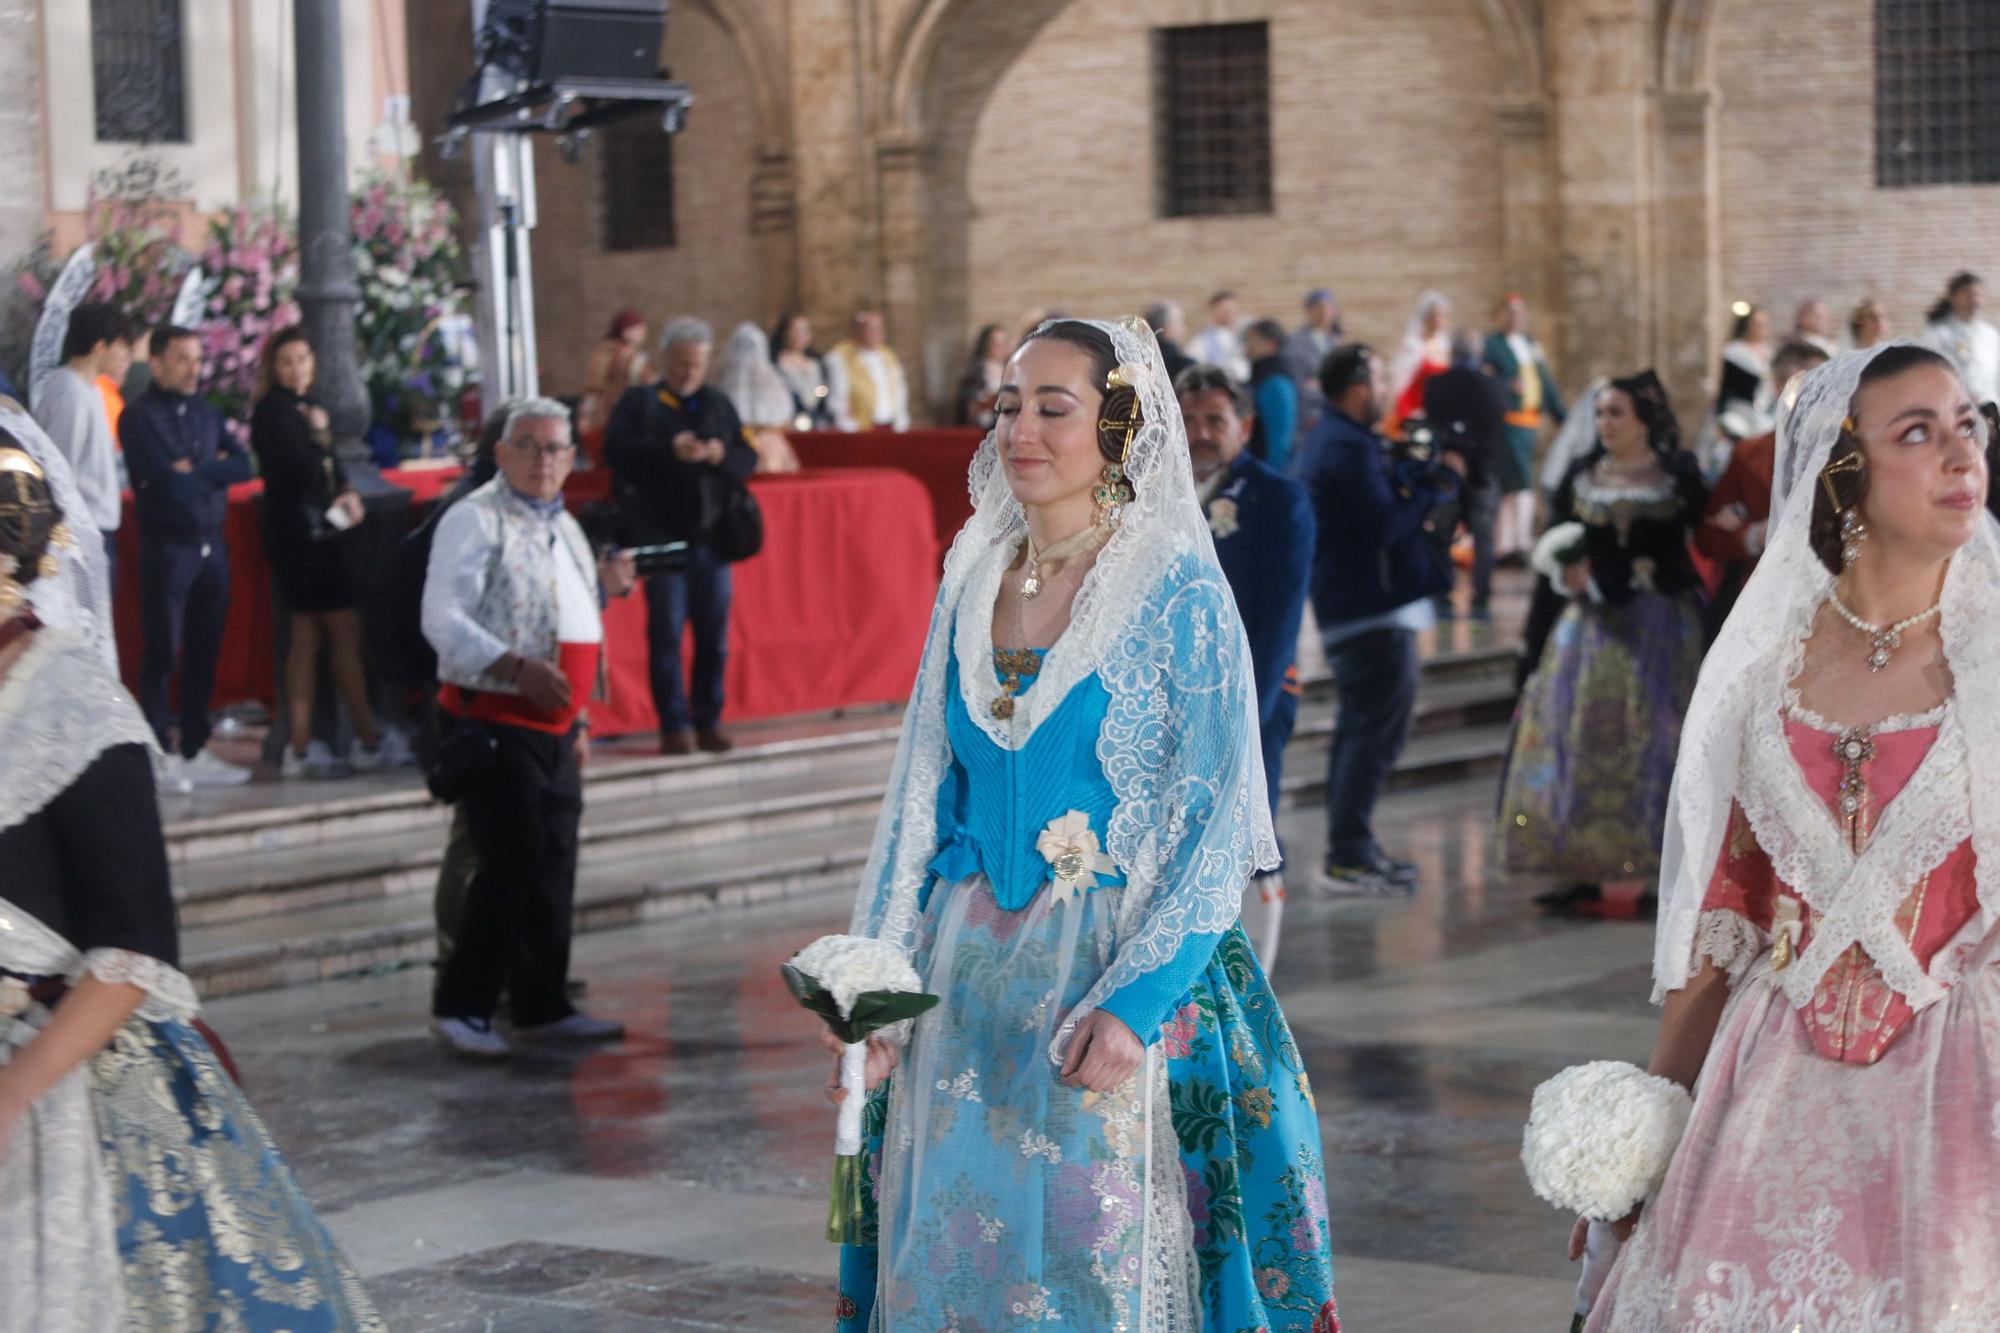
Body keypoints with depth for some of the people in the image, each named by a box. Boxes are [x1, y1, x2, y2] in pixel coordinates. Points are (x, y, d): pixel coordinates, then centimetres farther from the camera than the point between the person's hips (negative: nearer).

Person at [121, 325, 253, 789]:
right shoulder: (141, 416, -6)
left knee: (204, 651, 9)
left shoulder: (206, 414, 15)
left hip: (211, 544, 6)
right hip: (167, 547, -6)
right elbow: (167, 481, -16)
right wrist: (214, 470, -1)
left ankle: (195, 751, 16)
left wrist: (194, 469, -10)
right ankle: (159, 755, 0)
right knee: (163, 653, -4)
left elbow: (242, 466, 3)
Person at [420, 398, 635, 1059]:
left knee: (554, 866, 9)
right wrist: (519, 669, -27)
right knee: (511, 864, -12)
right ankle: (460, 1006, -4)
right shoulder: (475, 519, -7)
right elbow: (443, 620, -17)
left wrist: (578, 719, 23)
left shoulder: (564, 527, 19)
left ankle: (543, 1005, 17)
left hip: (553, 730, 8)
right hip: (494, 725, -8)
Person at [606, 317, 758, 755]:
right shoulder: (639, 402, 2)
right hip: (662, 534, -4)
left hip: (710, 534, 4)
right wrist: (669, 451, -24)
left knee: (714, 633, 5)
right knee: (666, 632, -2)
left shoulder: (719, 405, 15)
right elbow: (616, 449, -13)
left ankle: (709, 722, 13)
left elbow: (748, 460, 10)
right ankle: (673, 726, 2)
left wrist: (721, 456, -12)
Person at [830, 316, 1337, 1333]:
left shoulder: (1177, 592, -7)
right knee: (953, 1244, 7)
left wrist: (1133, 1001, -20)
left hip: (1117, 976, -5)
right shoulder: (973, 583, 8)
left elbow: (1221, 821, -11)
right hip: (966, 976, 5)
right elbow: (923, 796, 12)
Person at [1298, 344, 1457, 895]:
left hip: (1347, 608, 11)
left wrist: (1417, 477, 0)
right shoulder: (1349, 448, -18)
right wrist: (1435, 492, -9)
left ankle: (1351, 848, 24)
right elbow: (1385, 524, -23)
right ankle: (1349, 858, -10)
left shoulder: (1331, 440, 17)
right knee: (1377, 730, -9)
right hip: (1374, 611, -11)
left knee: (1360, 727, 17)